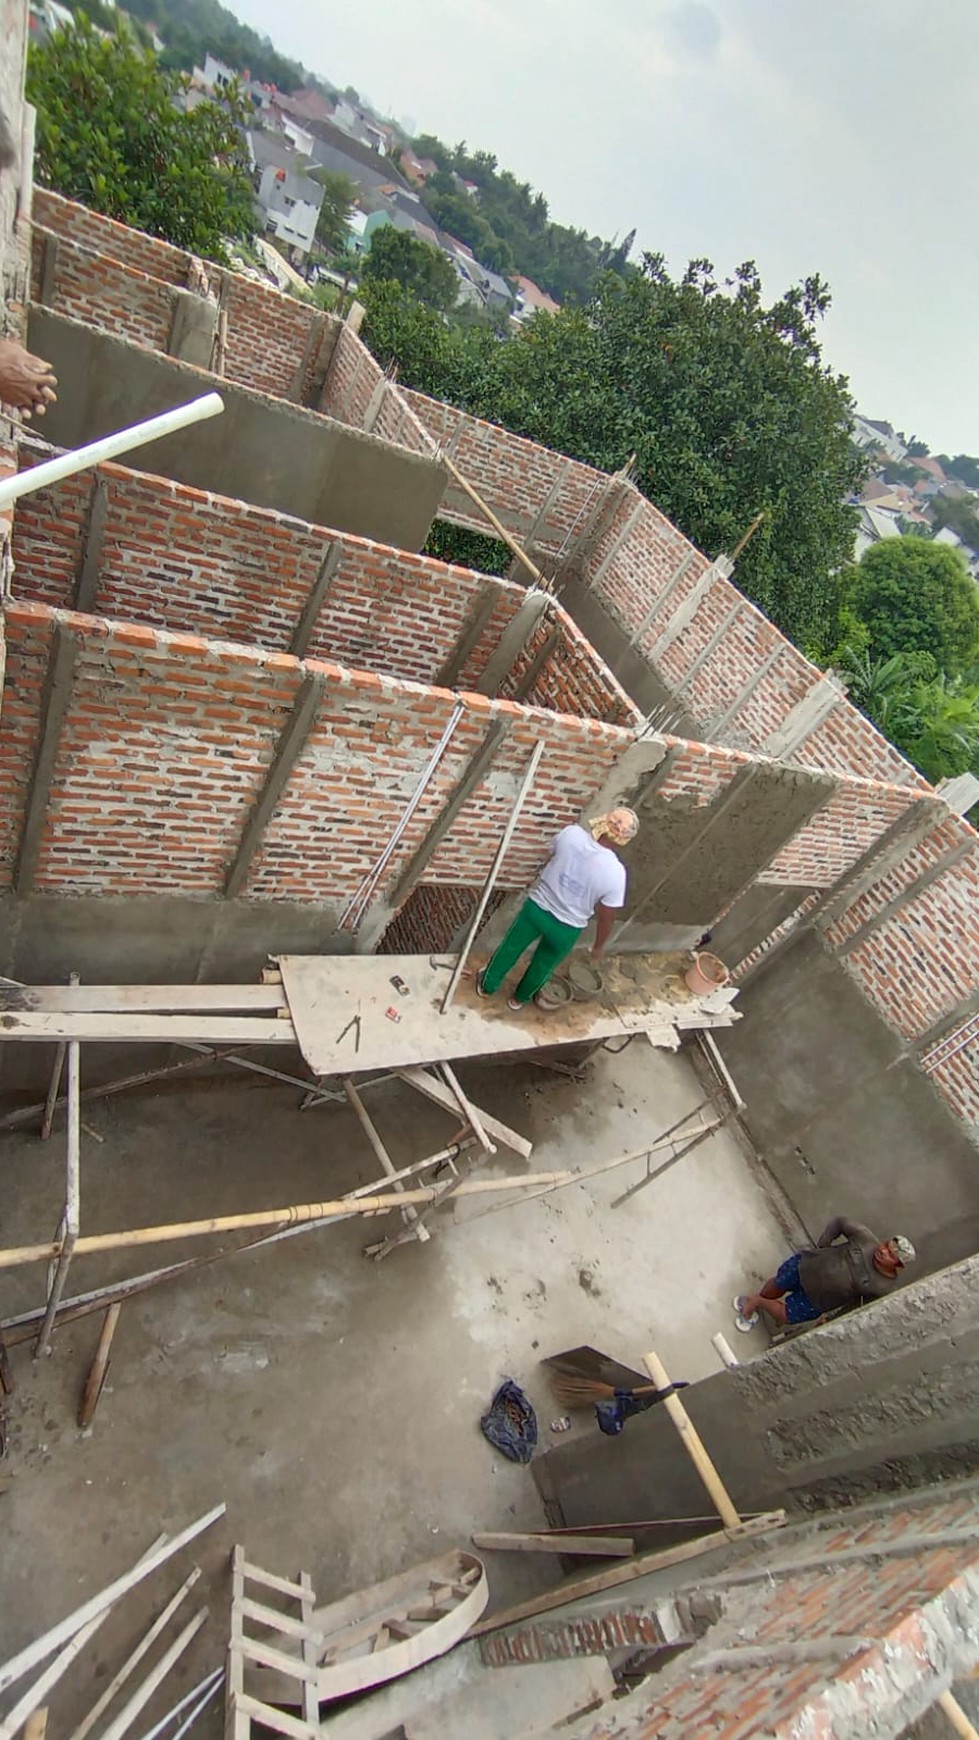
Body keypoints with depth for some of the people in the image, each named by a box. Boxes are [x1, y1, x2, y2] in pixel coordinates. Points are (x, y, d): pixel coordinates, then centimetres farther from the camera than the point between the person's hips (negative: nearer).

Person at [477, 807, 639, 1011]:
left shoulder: (571, 834, -21)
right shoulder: (615, 873, -27)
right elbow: (606, 918, -14)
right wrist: (598, 946, 4)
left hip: (536, 907, 2)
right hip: (567, 928, -1)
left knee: (510, 948, 28)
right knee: (544, 964, 28)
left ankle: (487, 985, 50)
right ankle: (519, 998, 53)